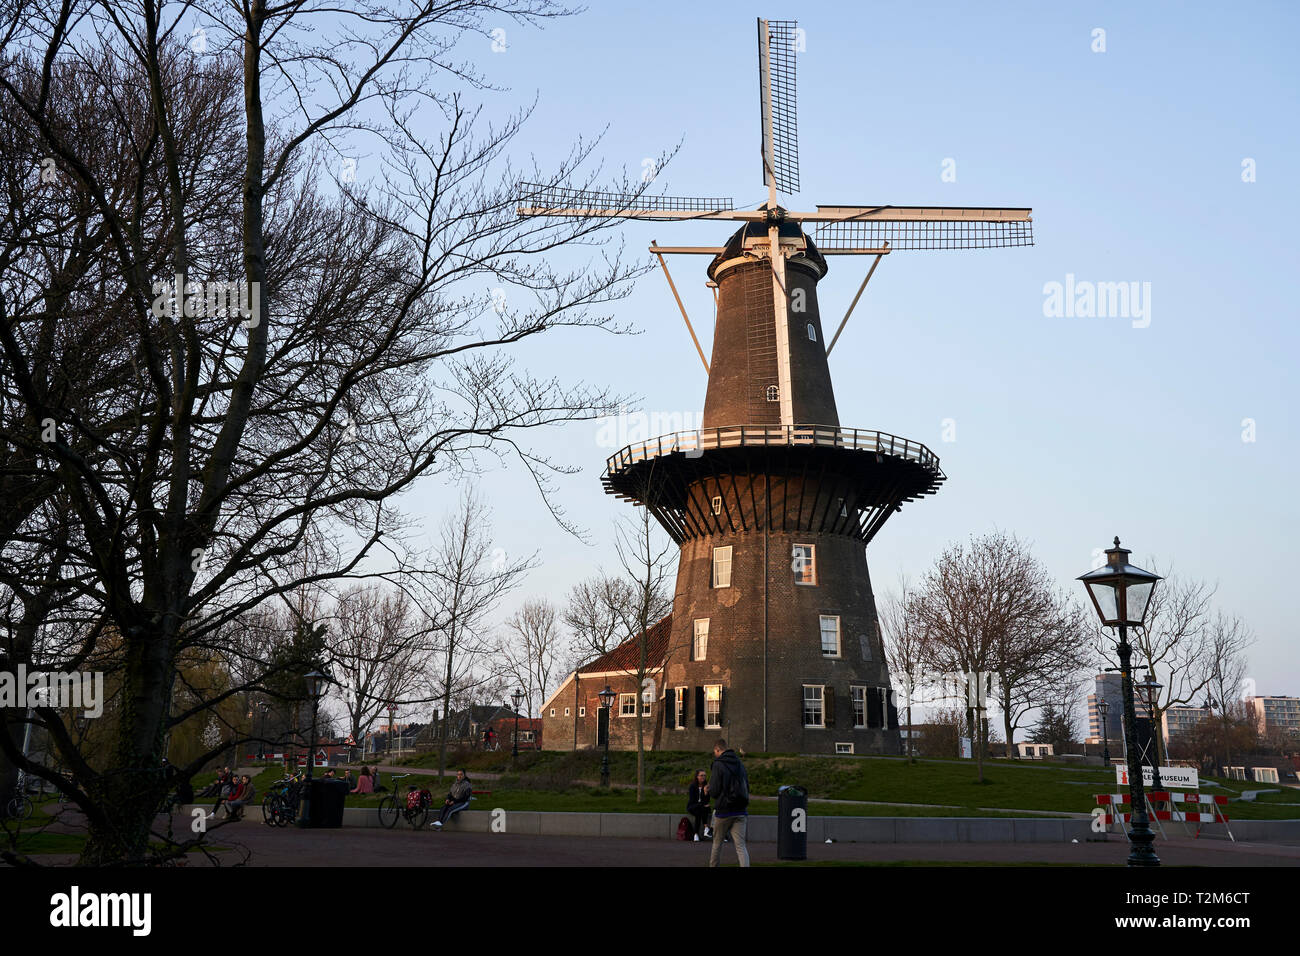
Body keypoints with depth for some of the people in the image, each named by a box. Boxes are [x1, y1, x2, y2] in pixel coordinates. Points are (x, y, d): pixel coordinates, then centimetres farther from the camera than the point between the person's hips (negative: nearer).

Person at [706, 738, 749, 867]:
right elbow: (746, 787, 15)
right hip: (740, 811, 4)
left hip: (724, 811, -4)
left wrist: (707, 790, 8)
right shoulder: (740, 764, 9)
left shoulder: (718, 765, -11)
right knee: (741, 846, -2)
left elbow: (714, 791, -13)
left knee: (717, 844, 15)